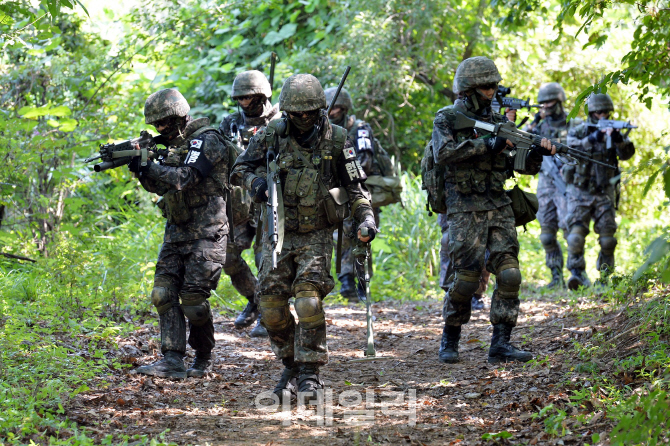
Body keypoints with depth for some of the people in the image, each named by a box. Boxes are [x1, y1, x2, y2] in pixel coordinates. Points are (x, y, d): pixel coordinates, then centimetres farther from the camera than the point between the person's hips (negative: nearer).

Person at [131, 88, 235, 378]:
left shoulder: (206, 141, -11)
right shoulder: (175, 143, 16)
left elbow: (185, 178, -23)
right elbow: (162, 187, 19)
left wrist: (147, 166, -19)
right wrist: (141, 171, 1)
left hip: (206, 234, -8)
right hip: (177, 232, 9)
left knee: (193, 299, -8)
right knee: (164, 293, -5)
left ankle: (203, 360, 12)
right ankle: (173, 361, -8)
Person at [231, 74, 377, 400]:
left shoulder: (335, 139, -2)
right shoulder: (271, 135, -2)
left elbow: (354, 185, 6)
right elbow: (239, 170, 5)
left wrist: (366, 217, -8)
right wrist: (256, 182, -17)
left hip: (316, 235, -2)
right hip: (278, 234, 2)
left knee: (308, 302, -16)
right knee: (272, 306, -1)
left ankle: (309, 374, -8)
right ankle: (291, 366, 19)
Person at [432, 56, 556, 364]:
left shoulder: (498, 121, 14)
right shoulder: (447, 119, 0)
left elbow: (524, 165, 13)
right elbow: (443, 153, -20)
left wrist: (537, 153, -10)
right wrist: (487, 145, -22)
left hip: (499, 207, 5)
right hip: (464, 209, -5)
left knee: (509, 274, -7)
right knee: (467, 277, -7)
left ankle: (500, 344, -4)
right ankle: (450, 340, 12)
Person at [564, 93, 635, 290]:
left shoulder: (613, 131, 4)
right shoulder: (577, 131, -1)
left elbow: (627, 154, -11)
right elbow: (573, 148, -21)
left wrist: (618, 139, -31)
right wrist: (593, 138, -33)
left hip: (604, 193, 2)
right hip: (580, 192, -2)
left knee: (608, 239, -1)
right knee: (576, 233, -17)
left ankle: (606, 277, 11)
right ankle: (576, 273, -17)